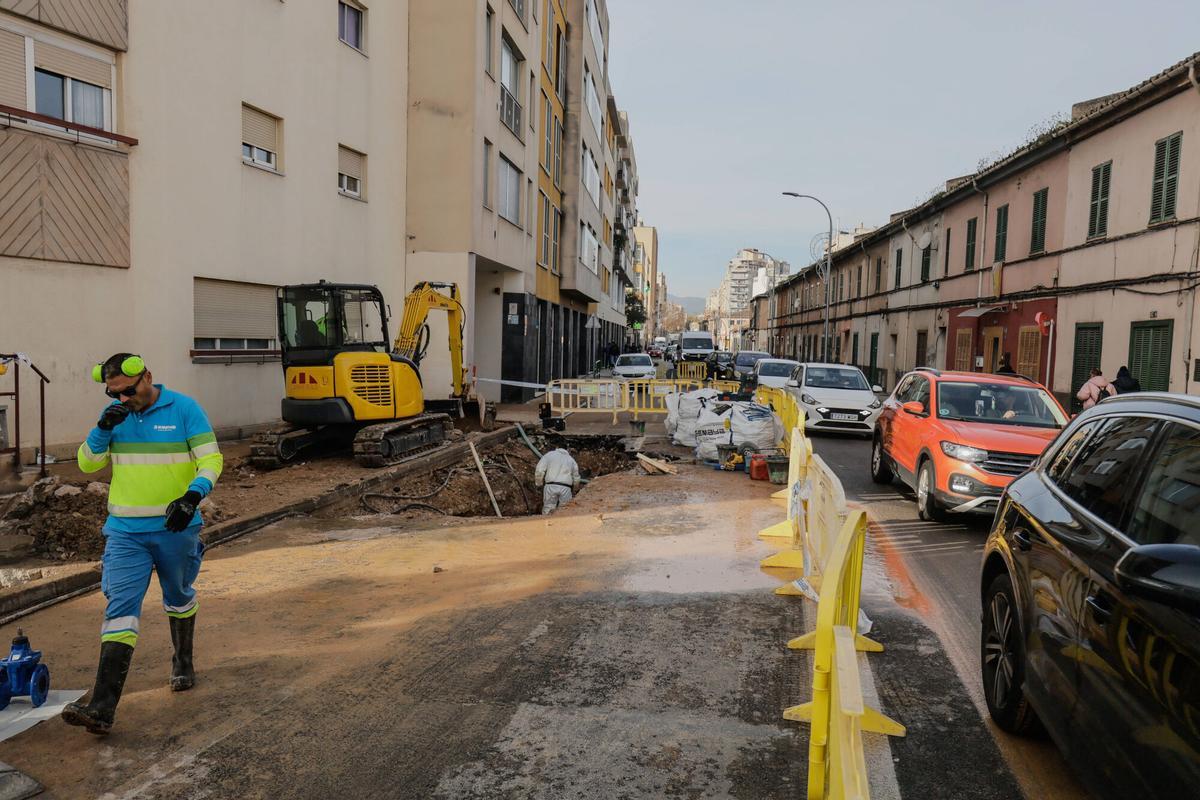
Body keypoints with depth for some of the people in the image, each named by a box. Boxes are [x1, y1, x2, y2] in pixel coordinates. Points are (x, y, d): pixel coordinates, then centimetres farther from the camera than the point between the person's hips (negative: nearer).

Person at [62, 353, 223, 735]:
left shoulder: (184, 408, -9)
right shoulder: (115, 414, 4)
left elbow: (211, 459, -10)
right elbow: (87, 464, 3)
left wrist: (192, 496, -27)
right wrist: (103, 429, -14)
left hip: (175, 528, -2)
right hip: (125, 532, 2)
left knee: (179, 598, 19)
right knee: (120, 609, -8)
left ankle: (183, 664, 42)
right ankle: (102, 708, -11)